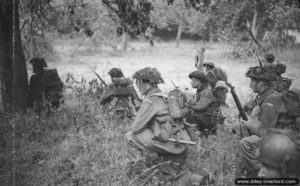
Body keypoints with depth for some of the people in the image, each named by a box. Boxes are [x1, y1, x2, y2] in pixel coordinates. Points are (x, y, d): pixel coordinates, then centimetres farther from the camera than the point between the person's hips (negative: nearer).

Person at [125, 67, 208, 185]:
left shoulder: (151, 100, -13)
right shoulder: (160, 97, 16)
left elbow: (136, 127, -14)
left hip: (168, 143, -9)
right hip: (178, 146, 9)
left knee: (130, 136, -6)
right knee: (169, 176, 26)